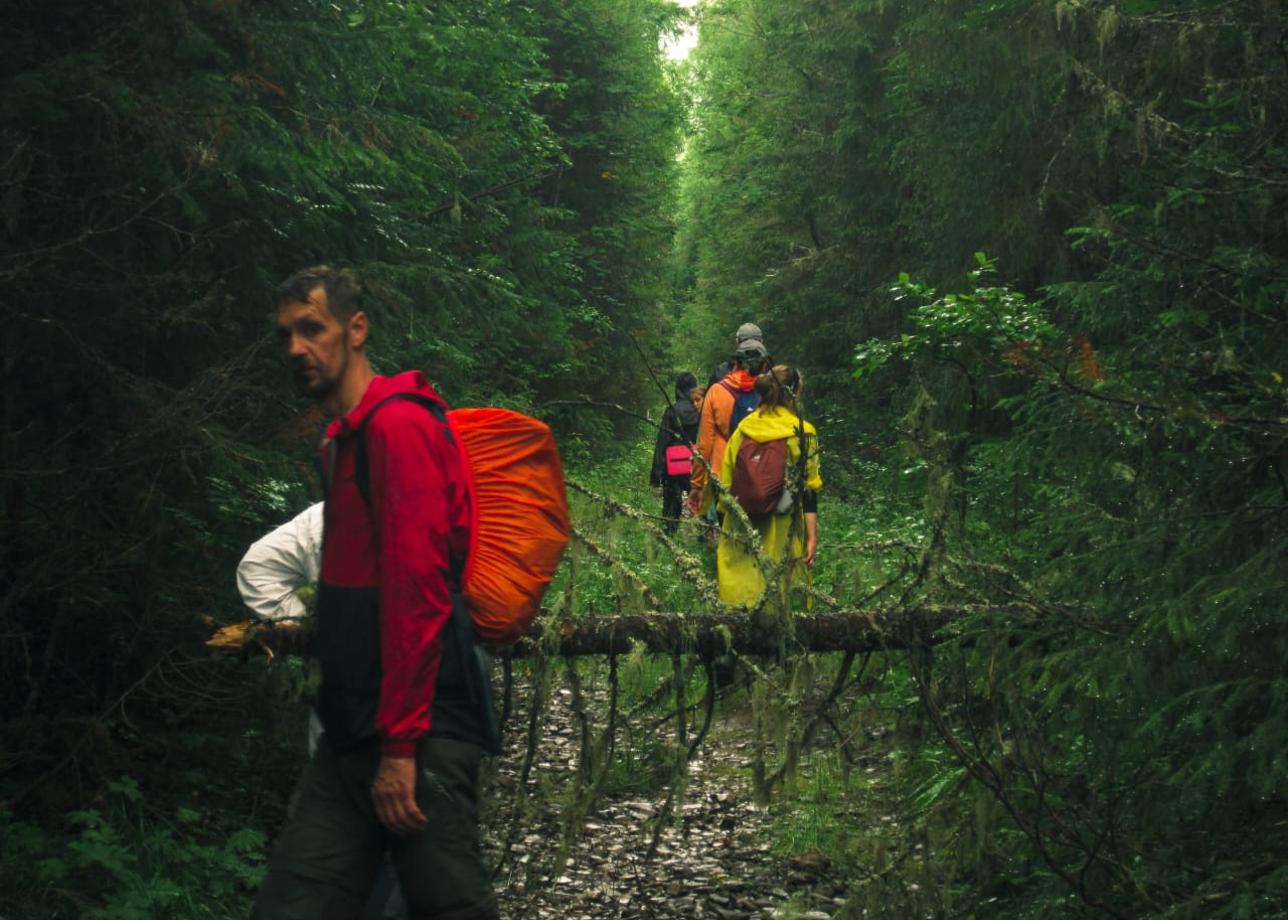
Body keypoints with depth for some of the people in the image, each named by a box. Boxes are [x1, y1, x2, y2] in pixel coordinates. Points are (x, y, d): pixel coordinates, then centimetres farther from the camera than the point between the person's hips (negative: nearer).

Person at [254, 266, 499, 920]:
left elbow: (418, 591, -17)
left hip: (416, 733, -9)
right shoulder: (343, 437, 18)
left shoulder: (398, 425, -11)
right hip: (353, 733, 9)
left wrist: (400, 744, -19)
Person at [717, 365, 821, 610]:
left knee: (741, 593, 9)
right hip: (782, 540, -3)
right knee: (779, 600, 2)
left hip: (741, 535, 3)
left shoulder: (742, 430, 5)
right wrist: (812, 536, -4)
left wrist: (724, 530, 16)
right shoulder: (802, 433, -5)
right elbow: (809, 490, -7)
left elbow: (726, 485, 8)